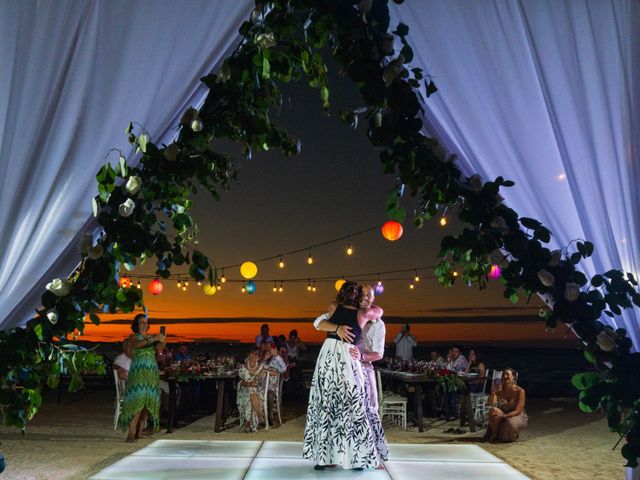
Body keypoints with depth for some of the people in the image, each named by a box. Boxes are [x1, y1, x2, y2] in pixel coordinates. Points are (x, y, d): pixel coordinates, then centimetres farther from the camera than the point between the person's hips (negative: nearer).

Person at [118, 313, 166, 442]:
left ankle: (139, 432, 2)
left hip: (152, 372, 4)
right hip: (138, 372, -4)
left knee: (148, 400, -2)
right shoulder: (133, 336, 7)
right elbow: (135, 345, -17)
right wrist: (151, 339, -28)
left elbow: (160, 347, -3)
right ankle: (131, 433, -17)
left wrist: (161, 342, -26)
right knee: (137, 399, -15)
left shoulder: (152, 337, 17)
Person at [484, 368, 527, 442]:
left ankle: (513, 435, 2)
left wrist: (504, 416, -31)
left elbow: (518, 411, -19)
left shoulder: (520, 391, -17)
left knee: (511, 424, -36)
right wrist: (493, 392, -40)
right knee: (493, 410, -29)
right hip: (502, 415, 2)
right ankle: (494, 434, -9)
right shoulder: (499, 389, -11)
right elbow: (491, 403, -21)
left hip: (517, 416, -2)